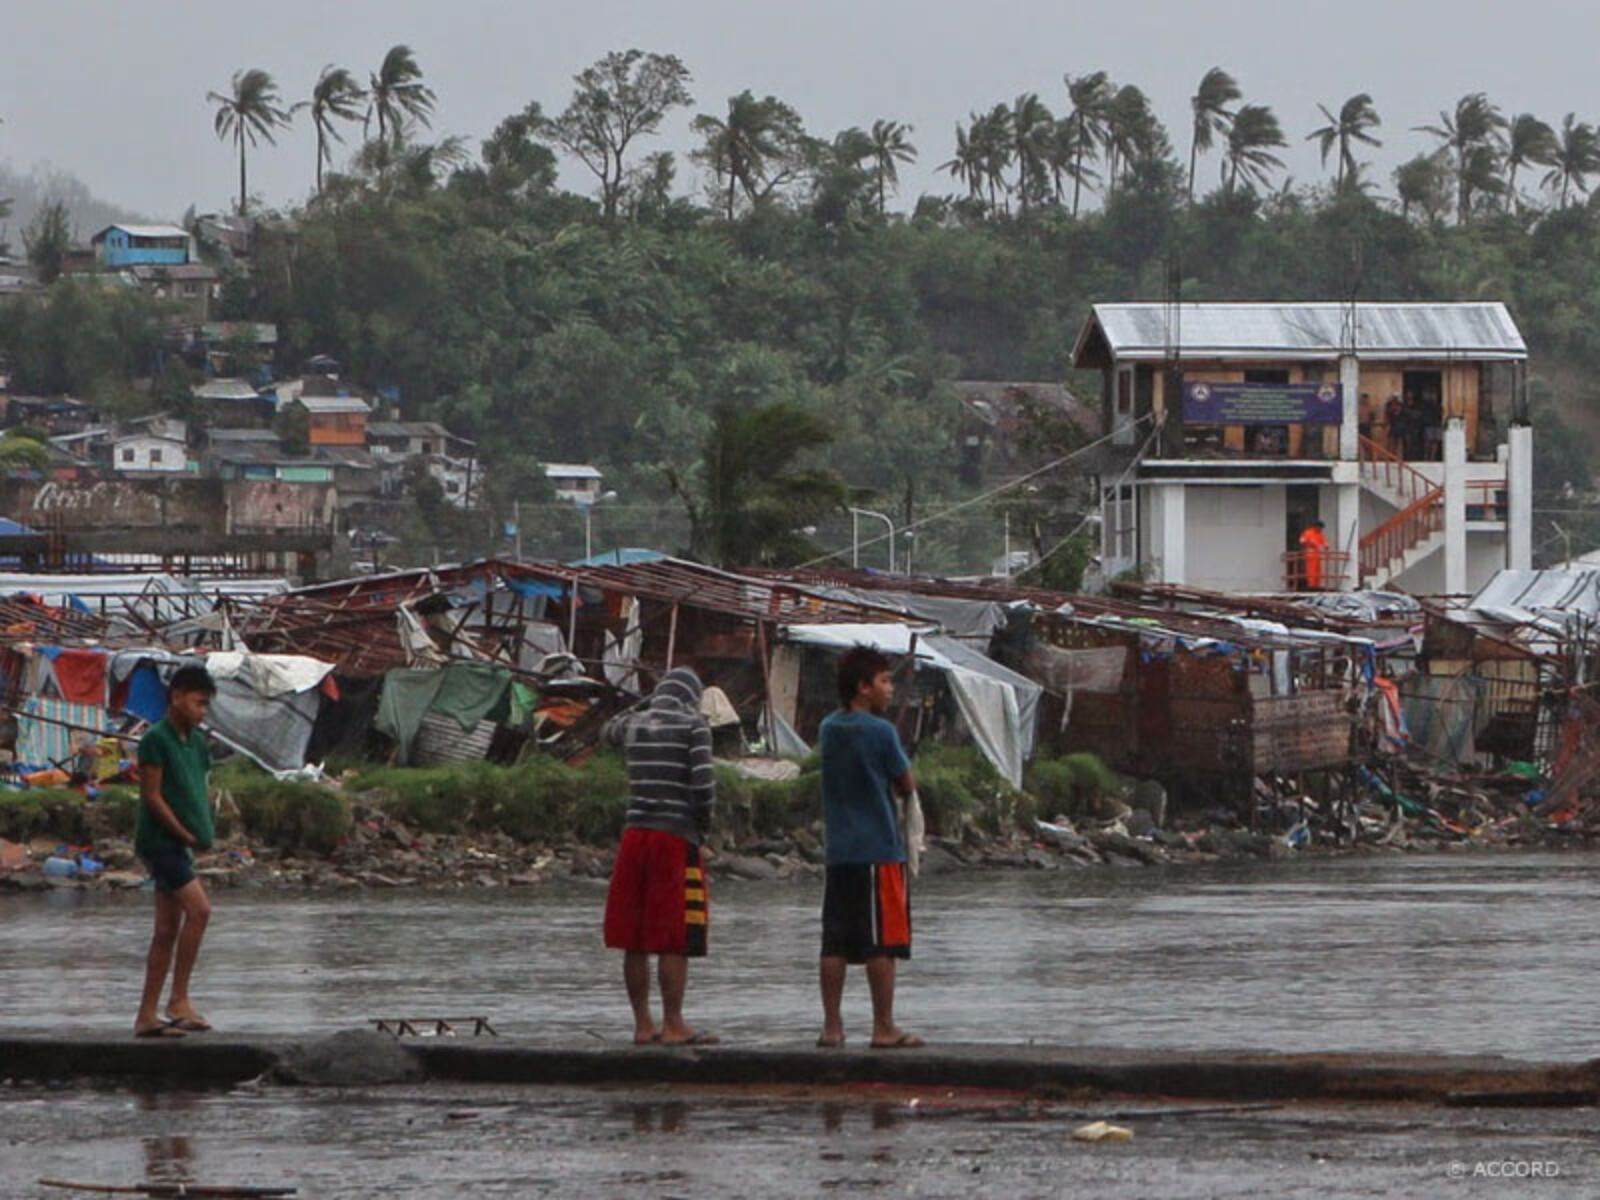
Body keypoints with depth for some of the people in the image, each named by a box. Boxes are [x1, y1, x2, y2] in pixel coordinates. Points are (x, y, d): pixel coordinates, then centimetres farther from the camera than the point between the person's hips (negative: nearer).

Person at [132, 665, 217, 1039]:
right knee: (198, 909, -19)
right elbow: (152, 796, -14)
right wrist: (186, 835, -11)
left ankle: (147, 1015, 9)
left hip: (179, 844, 9)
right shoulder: (156, 740, -11)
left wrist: (202, 832, 5)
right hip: (160, 840, -9)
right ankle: (179, 999, -15)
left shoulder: (195, 742, 14)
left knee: (168, 930, 7)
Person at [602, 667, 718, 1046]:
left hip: (635, 834, 5)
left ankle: (643, 1024, 11)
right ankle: (673, 1025, -5)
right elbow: (703, 783, -13)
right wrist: (704, 820, 5)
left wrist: (649, 704, 33)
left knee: (634, 940, 8)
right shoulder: (693, 726, -4)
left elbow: (610, 730, 36)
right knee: (676, 941, -4)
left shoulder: (635, 725, 11)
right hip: (677, 837, -5)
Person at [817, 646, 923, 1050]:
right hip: (878, 849, -6)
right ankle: (884, 1028, -1)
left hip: (837, 849, 6)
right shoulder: (880, 732, -11)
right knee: (882, 943, -2)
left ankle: (832, 1026, 6)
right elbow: (907, 786, -2)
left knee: (835, 942, 6)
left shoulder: (829, 729, 10)